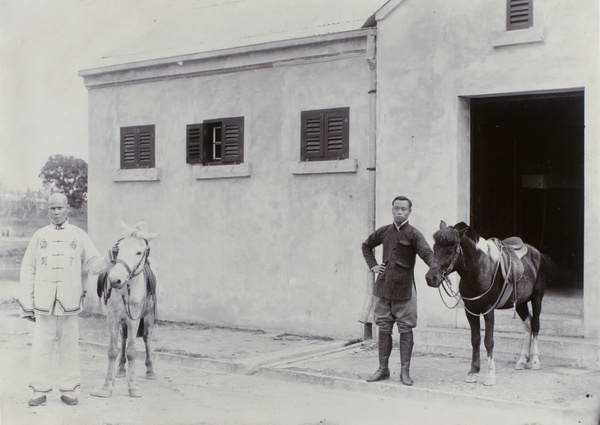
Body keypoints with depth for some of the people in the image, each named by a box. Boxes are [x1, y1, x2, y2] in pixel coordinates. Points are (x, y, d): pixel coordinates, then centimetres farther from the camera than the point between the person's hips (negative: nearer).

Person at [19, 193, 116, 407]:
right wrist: (26, 303, 5)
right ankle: (40, 391, 10)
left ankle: (68, 390, 14)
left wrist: (109, 260, -13)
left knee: (69, 347, 5)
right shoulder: (39, 236, 9)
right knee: (41, 347, 1)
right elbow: (27, 271, 9)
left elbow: (92, 264, 8)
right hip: (43, 302, 0)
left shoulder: (79, 236, 8)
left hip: (69, 302, 0)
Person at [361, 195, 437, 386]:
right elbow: (366, 245, 24)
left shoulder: (413, 234, -6)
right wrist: (372, 265, 11)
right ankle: (383, 369, 19)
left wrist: (435, 269, -40)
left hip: (404, 289, -4)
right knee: (384, 329, 10)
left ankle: (405, 371, 10)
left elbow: (427, 252, -21)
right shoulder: (384, 232, 8)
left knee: (405, 330, 2)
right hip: (382, 288, 4)